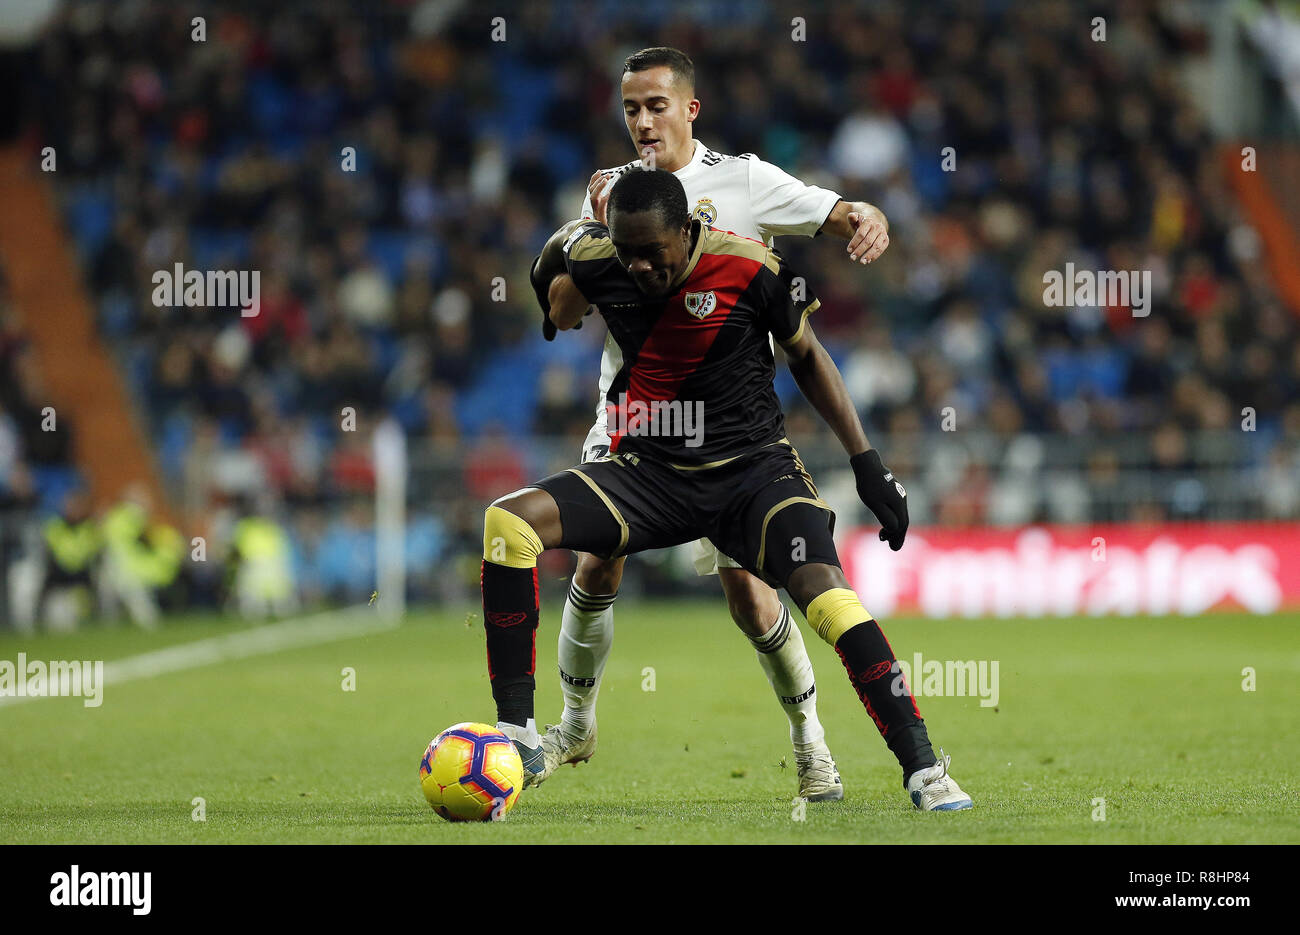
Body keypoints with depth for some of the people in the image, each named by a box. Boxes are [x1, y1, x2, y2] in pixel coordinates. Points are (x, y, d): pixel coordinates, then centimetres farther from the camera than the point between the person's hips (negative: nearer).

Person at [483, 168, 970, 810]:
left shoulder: (749, 270, -14)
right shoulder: (595, 262, -8)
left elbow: (807, 357, 2)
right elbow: (568, 236, 20)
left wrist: (867, 463, 0)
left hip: (753, 468, -3)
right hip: (650, 472, 3)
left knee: (827, 595, -28)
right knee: (508, 522, -20)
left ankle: (922, 769, -19)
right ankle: (515, 740, -18)